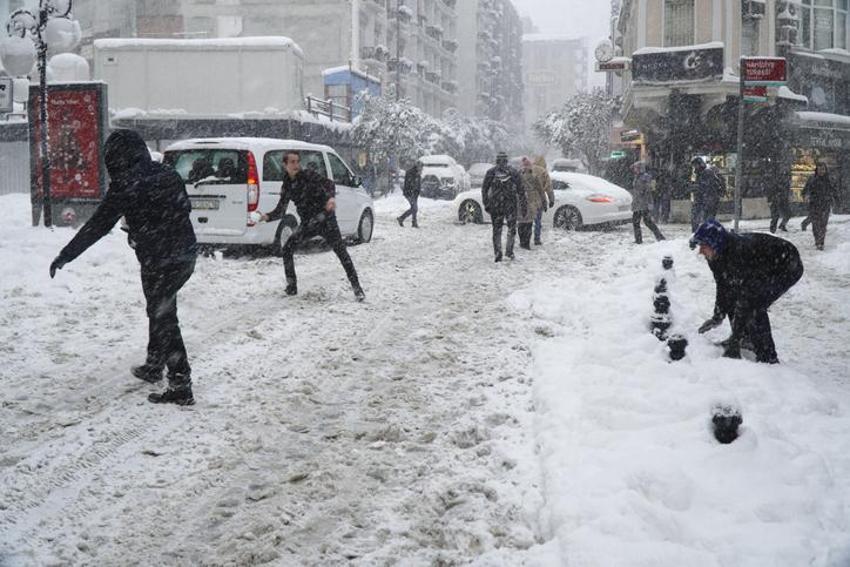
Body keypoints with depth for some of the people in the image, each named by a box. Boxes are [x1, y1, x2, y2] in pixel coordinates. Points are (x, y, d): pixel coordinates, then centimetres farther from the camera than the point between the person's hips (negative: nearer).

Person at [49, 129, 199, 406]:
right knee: (160, 312, 23)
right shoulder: (168, 174, 5)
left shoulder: (125, 185, -15)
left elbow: (98, 225, -11)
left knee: (164, 319, -1)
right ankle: (153, 367, 37)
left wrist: (65, 256, -3)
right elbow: (185, 208, 15)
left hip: (158, 261, -7)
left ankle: (181, 387, -1)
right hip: (186, 254, 7)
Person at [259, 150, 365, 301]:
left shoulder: (307, 175, -9)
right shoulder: (287, 186, 5)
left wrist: (331, 197, -40)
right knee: (287, 248, 1)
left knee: (341, 252, -11)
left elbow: (327, 183, -19)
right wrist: (267, 217, -14)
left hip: (325, 219, -6)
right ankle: (291, 287, 11)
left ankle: (357, 288, -9)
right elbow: (280, 210, 5)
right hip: (308, 224, 6)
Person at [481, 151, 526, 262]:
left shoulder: (490, 172, 0)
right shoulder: (514, 172, 0)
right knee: (511, 228, 9)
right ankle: (509, 251, 4)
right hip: (511, 204, -1)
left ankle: (498, 252, 3)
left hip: (495, 204, 1)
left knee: (497, 229, 8)